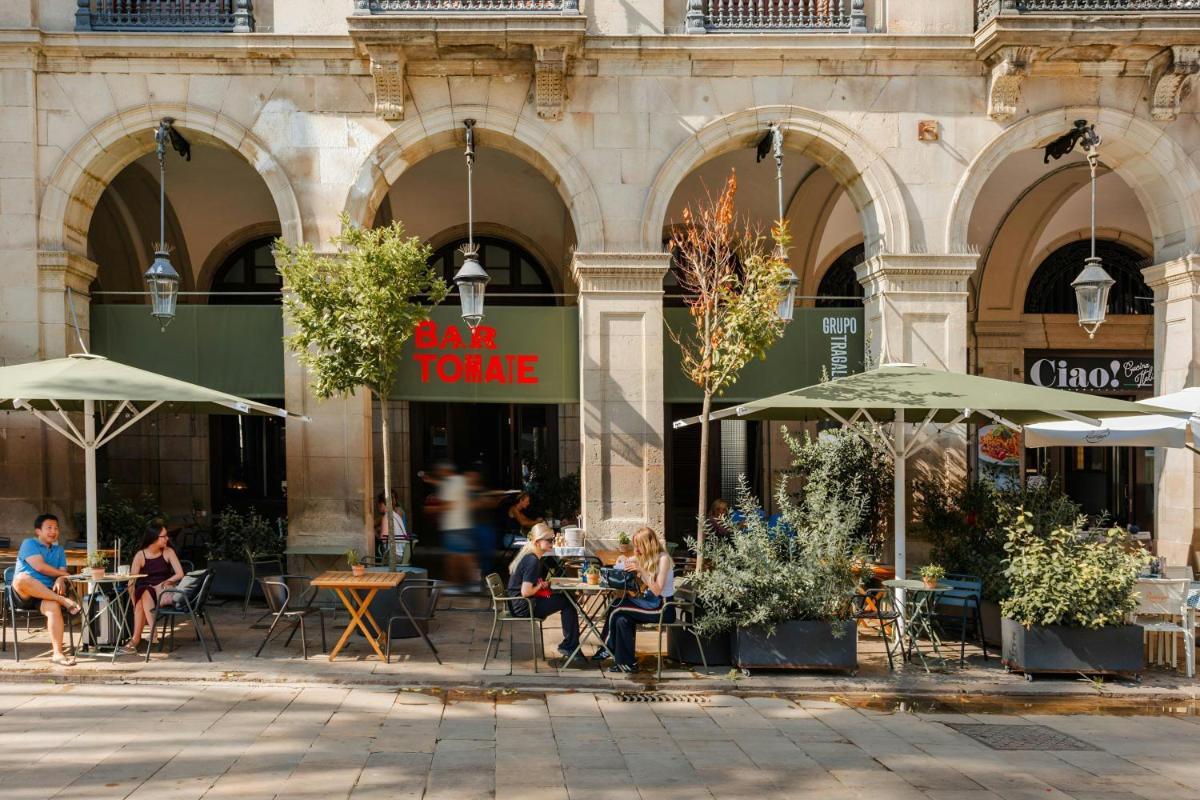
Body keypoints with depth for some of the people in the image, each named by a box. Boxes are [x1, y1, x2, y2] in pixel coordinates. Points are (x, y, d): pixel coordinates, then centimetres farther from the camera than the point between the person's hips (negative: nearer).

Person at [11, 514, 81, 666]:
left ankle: (57, 653, -38)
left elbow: (62, 572, 7)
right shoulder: (29, 543, 6)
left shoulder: (59, 550, 22)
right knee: (22, 578, -39)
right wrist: (64, 574, -2)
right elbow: (39, 567, -9)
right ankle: (64, 600, -32)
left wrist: (60, 580, -17)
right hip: (24, 595, -3)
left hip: (47, 594, 3)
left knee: (54, 607, -33)